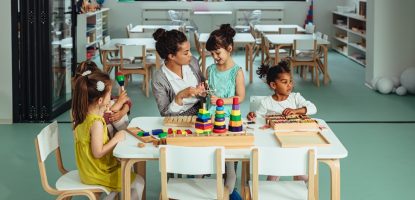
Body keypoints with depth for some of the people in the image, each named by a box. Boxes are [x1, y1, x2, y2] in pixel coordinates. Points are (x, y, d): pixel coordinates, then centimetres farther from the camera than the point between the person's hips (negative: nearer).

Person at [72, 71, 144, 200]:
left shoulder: (82, 115, -4)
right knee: (138, 183, -1)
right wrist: (116, 139, -17)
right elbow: (98, 153, -28)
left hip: (87, 169, 9)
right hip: (96, 173, -9)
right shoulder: (96, 123, -29)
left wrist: (101, 113, 1)